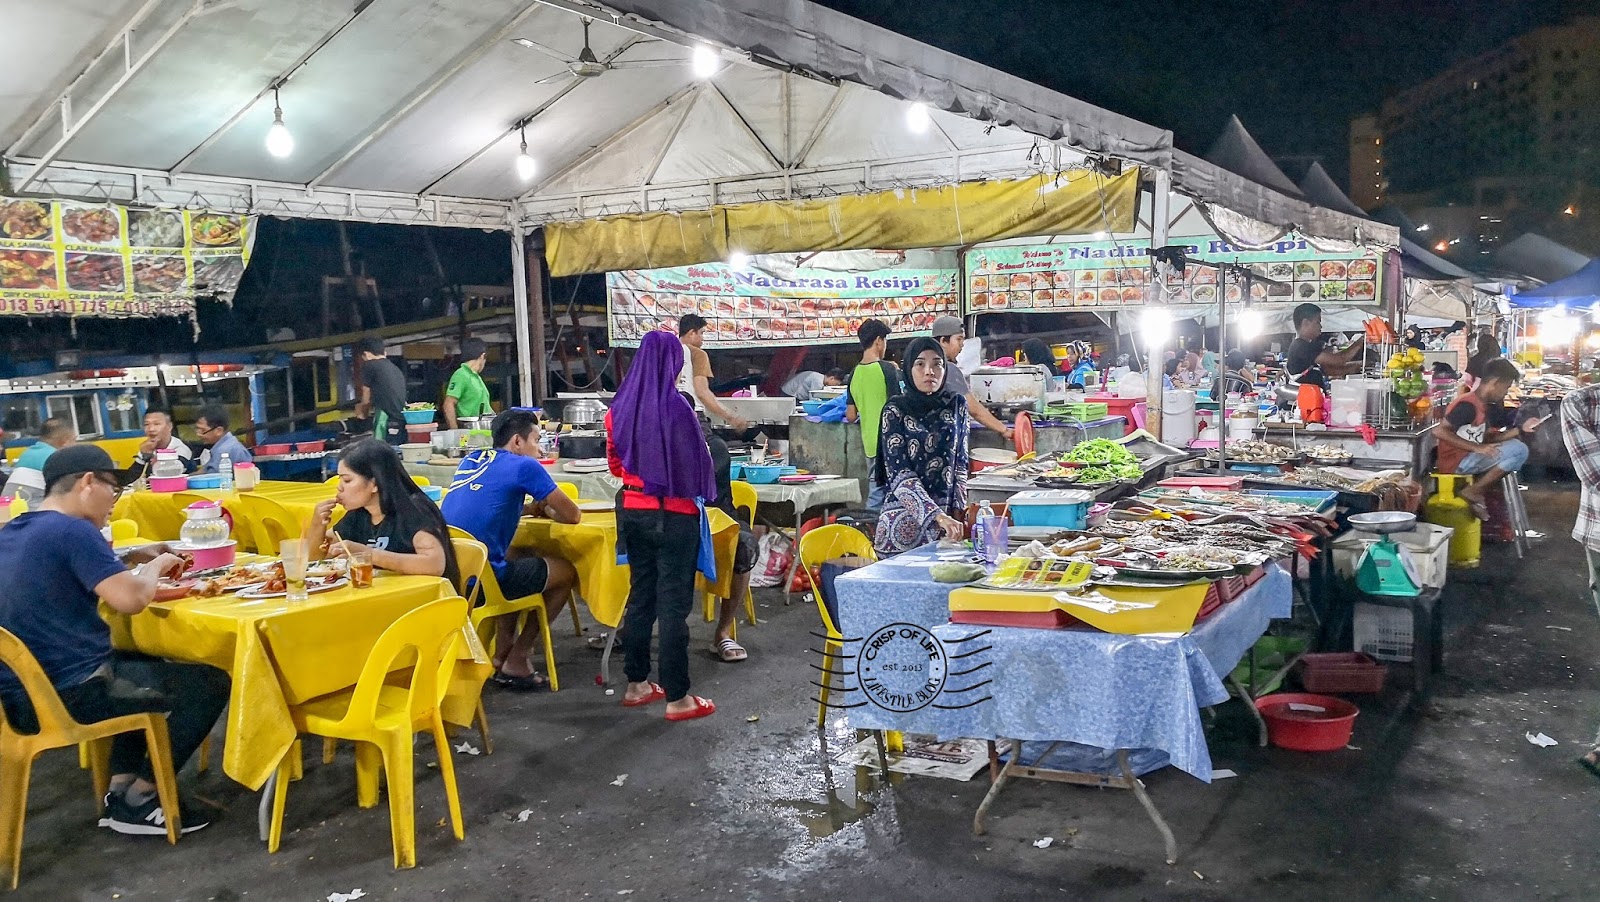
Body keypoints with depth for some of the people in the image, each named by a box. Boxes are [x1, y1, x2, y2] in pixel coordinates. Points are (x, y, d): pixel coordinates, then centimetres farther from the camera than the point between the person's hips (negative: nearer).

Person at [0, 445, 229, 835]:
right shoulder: (72, 530, -16)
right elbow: (130, 598, -24)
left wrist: (142, 569, 14)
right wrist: (157, 566, -3)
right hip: (68, 695, -10)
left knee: (146, 666, 31)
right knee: (211, 682, 2)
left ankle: (120, 790, 20)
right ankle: (138, 800, 9)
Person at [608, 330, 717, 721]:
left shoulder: (620, 407, 0)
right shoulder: (675, 407, -17)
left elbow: (614, 463, 11)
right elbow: (697, 463, -12)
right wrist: (697, 492, 9)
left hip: (633, 511, 6)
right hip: (674, 515, -6)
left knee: (641, 594, 16)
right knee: (673, 602, 0)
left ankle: (636, 684, 25)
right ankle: (677, 697, 5)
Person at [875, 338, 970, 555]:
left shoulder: (956, 405, 6)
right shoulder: (895, 410, -6)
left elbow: (961, 463, 12)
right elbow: (899, 474, -13)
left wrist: (958, 511, 1)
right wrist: (938, 516, -23)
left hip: (948, 520, 3)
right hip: (906, 525, -3)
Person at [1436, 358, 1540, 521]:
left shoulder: (1485, 406, 12)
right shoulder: (1467, 405, -18)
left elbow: (1489, 438, 14)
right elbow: (1440, 431, -27)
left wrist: (1520, 430, 6)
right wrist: (1478, 448, -28)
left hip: (1469, 457, 10)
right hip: (1456, 461, -10)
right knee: (1518, 450, -15)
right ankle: (1472, 492, -9)